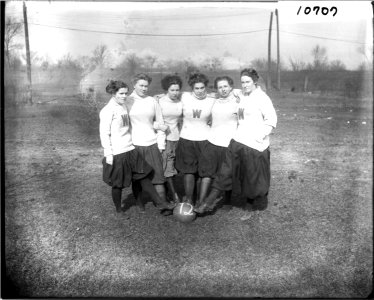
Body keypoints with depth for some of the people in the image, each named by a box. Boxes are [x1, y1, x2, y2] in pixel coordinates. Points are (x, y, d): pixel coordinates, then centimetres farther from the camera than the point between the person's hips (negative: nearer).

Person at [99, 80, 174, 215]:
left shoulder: (124, 106, 10)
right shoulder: (107, 110, -12)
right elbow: (104, 134, -13)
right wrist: (108, 154, -16)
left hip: (130, 149, 7)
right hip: (117, 153, -7)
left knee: (143, 176, 9)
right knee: (118, 183, 7)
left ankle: (160, 203, 17)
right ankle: (118, 210, 27)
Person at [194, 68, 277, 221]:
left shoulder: (262, 98, -11)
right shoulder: (242, 95, 10)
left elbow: (271, 120, -13)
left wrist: (259, 136, -17)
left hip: (255, 145, -6)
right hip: (238, 141, 7)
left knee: (256, 179, 9)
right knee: (225, 172, 6)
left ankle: (258, 210, 28)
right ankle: (210, 202, 13)